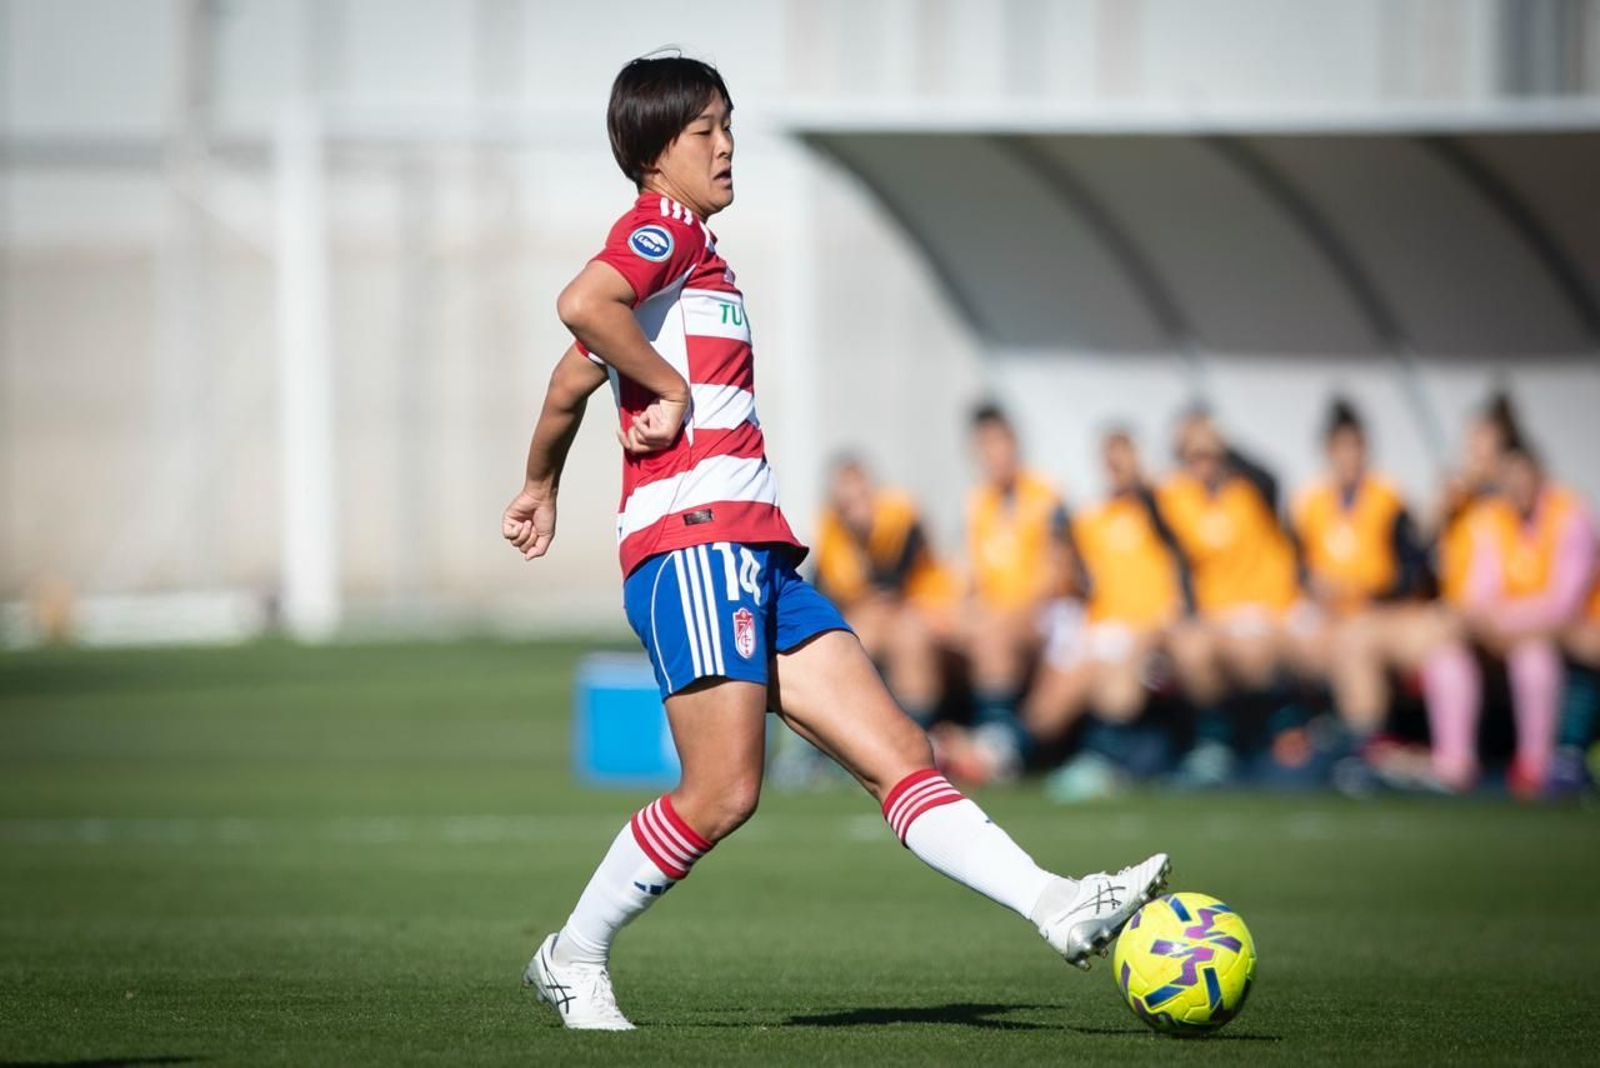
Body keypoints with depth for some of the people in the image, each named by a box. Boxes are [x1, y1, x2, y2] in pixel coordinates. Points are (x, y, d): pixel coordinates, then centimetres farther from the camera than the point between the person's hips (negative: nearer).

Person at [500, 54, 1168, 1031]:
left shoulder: (688, 249, 26)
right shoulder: (665, 230, -3)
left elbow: (575, 374, 34)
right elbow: (582, 304, -24)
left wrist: (543, 487, 45)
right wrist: (671, 389, -12)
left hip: (757, 556, 10)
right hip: (693, 540, -10)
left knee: (899, 751, -2)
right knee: (725, 792, -14)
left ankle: (1058, 909, -12)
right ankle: (574, 960, 2)